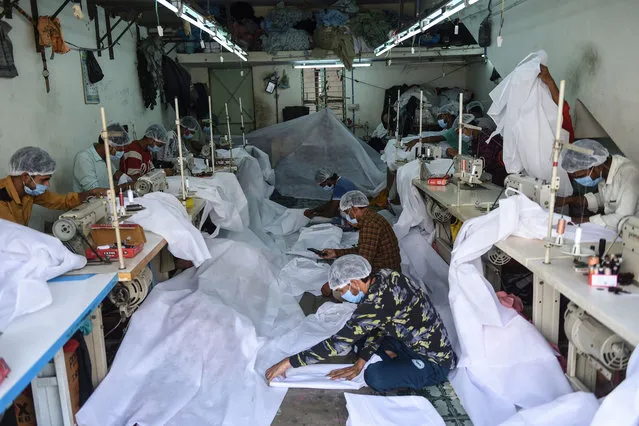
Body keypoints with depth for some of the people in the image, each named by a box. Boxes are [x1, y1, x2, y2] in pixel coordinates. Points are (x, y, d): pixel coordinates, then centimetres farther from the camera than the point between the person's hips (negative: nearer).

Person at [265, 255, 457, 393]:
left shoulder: (378, 302, -32)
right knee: (360, 334, 10)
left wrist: (288, 362, -23)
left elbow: (339, 342, -30)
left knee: (375, 377, -25)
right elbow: (376, 328, 5)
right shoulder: (383, 276, -5)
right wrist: (359, 364, 0)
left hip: (434, 363, -9)